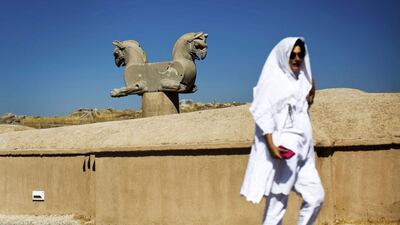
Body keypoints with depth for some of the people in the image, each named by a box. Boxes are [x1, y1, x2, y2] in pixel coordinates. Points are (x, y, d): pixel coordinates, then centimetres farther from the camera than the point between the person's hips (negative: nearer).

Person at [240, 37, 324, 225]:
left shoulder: (301, 79, 14)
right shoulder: (273, 79, -7)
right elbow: (263, 114, -13)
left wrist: (311, 95, 5)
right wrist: (271, 145, -21)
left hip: (302, 148, 8)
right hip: (283, 147, -7)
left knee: (316, 196, 7)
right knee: (278, 201, -2)